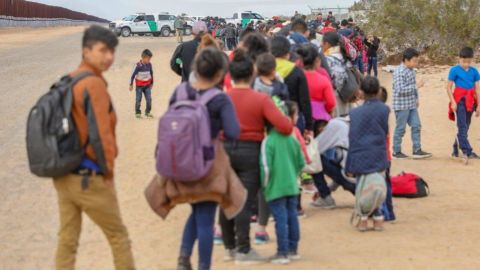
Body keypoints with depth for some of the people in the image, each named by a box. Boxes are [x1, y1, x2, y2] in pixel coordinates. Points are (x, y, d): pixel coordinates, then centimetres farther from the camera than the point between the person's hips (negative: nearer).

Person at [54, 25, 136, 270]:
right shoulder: (94, 84, -17)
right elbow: (100, 133, -22)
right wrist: (109, 169, -10)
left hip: (63, 175, 8)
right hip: (89, 178, -8)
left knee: (67, 240, 11)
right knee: (118, 235, 10)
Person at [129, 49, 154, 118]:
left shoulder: (149, 65, -1)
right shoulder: (138, 65, -15)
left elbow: (151, 74, 13)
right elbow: (133, 75, -9)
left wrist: (151, 83, 21)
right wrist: (131, 85, -6)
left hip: (147, 86, 4)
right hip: (139, 86, -4)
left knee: (149, 99, -2)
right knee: (138, 100, 1)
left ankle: (148, 112, 12)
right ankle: (138, 113, 14)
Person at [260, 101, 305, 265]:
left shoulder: (268, 141, -13)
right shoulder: (293, 140, 3)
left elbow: (266, 167, -16)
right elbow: (301, 163, 9)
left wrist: (264, 184, -2)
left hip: (276, 188, -6)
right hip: (292, 186, 6)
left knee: (281, 219, -3)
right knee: (292, 216, 14)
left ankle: (282, 253, 0)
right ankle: (293, 250, 23)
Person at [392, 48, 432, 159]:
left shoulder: (411, 70, 9)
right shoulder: (399, 72, -20)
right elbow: (400, 89, -25)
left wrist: (416, 99, 19)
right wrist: (416, 86, -24)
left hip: (412, 104, 9)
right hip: (402, 105, -9)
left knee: (416, 126, 6)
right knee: (400, 128, 1)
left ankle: (417, 150, 10)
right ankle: (396, 152, 11)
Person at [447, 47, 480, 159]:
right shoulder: (454, 70, -4)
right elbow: (449, 87, -3)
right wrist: (453, 102, -11)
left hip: (470, 102, 5)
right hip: (459, 101, -5)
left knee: (465, 127, 9)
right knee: (462, 127, -9)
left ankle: (456, 149, 20)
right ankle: (467, 151, -15)